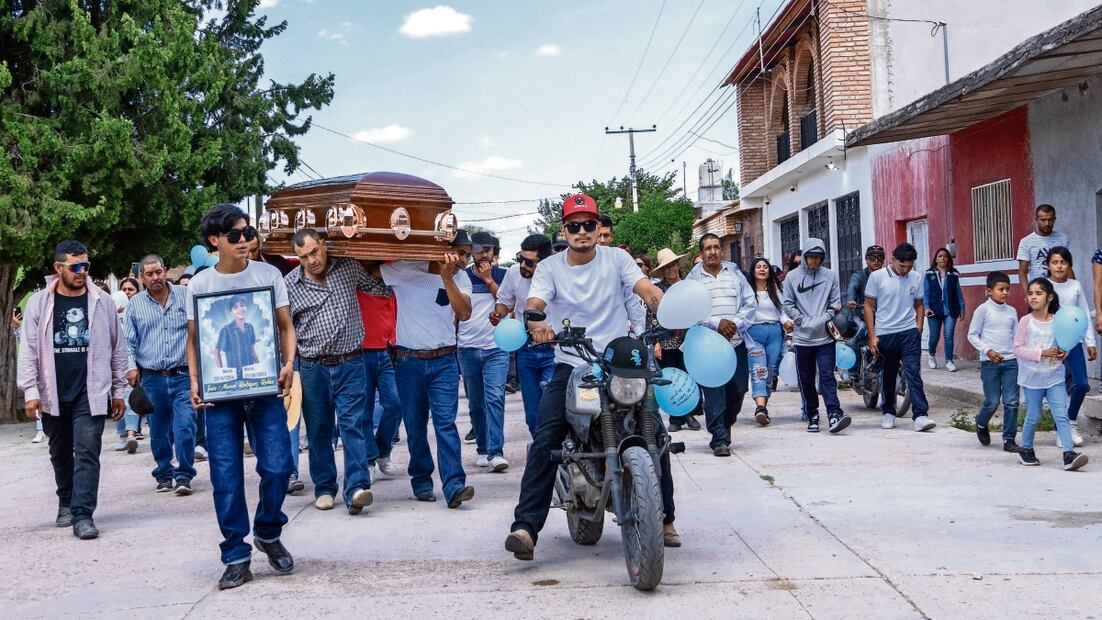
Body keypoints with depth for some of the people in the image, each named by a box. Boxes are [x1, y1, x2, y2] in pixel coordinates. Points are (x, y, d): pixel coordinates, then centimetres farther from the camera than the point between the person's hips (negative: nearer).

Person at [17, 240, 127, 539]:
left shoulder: (102, 302, 1)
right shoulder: (40, 303, 0)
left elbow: (117, 349, 6)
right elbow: (28, 350, -1)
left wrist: (118, 391, 5)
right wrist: (31, 392, -9)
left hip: (90, 393, -1)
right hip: (53, 394, 2)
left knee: (87, 452, -9)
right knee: (61, 453, 16)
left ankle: (83, 514, -8)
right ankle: (66, 503, 34)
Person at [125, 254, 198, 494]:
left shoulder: (185, 296, 5)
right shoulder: (135, 304, 8)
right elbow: (129, 341, 10)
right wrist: (131, 367, -4)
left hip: (183, 375, -2)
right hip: (152, 378, 2)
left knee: (184, 425, -12)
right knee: (159, 430, 9)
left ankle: (183, 476, -5)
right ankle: (164, 475, 23)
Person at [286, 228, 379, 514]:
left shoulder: (349, 267, 1)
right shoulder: (290, 284, -1)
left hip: (350, 364, 0)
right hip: (313, 367, 1)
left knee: (354, 424, -11)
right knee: (318, 429, 8)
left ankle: (356, 489, -16)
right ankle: (324, 488, 20)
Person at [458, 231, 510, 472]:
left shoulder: (502, 275, 7)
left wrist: (489, 280, -8)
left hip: (496, 347, -2)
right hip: (467, 349, 2)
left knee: (495, 398, -14)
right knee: (475, 403, 7)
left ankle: (496, 452, -18)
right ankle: (482, 449, 18)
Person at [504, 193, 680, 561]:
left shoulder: (616, 258, 5)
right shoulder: (549, 268, 3)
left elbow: (647, 289, -10)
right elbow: (533, 304, -14)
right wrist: (536, 324, -39)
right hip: (570, 368, 0)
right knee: (544, 443, -17)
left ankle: (664, 518, 11)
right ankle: (526, 527, -18)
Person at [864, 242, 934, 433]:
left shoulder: (916, 278, 5)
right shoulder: (877, 277, -4)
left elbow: (919, 305, 16)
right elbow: (868, 306, 0)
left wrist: (919, 328, 5)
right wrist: (872, 336, -5)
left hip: (909, 333, 1)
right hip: (884, 334, -1)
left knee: (913, 373, -9)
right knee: (888, 376, 11)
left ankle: (920, 415, -13)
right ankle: (888, 413, 26)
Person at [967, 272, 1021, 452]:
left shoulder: (1012, 311, 9)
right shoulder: (983, 310, -4)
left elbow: (1016, 336, 15)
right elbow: (972, 335, -3)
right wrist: (987, 350, -14)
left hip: (1011, 361, 4)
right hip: (990, 362, -4)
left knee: (1012, 402, 0)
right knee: (992, 401, -1)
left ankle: (1009, 439, 7)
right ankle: (981, 424, 30)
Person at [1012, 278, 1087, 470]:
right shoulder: (1026, 321, -7)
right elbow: (1018, 348, -9)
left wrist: (1063, 353, -10)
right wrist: (1042, 353, -19)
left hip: (1055, 377, 2)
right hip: (1032, 377, -2)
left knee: (1062, 415, -6)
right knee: (1033, 417, 7)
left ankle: (1069, 454, -11)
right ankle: (1026, 450, 26)